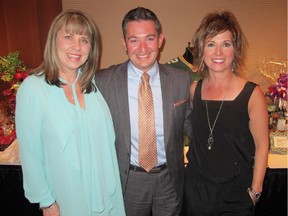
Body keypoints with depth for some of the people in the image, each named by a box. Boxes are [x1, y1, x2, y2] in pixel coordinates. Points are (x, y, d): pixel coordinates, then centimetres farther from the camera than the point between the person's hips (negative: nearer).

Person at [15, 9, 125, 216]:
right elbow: (31, 153, -12)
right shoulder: (32, 88, -17)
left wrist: (113, 182, 4)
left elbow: (108, 137, 4)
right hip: (67, 198, -3)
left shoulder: (95, 83, -4)